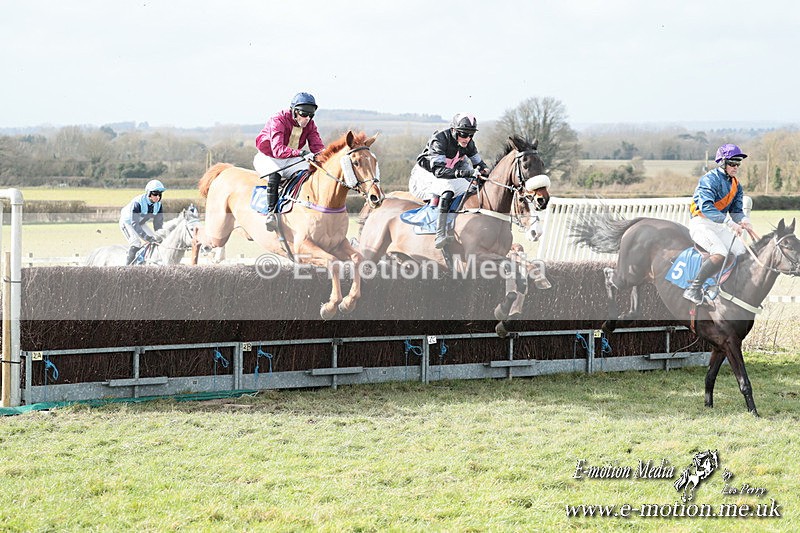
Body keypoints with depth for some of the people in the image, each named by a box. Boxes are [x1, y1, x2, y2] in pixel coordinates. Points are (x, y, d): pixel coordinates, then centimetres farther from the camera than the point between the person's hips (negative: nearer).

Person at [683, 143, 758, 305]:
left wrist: (745, 223, -10)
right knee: (720, 254, -30)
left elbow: (737, 210, 14)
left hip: (719, 226, 8)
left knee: (744, 253, -3)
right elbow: (706, 208, -27)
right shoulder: (710, 179, -15)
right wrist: (730, 223, -34)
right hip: (701, 223, -8)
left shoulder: (735, 185, 12)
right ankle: (694, 288, -23)